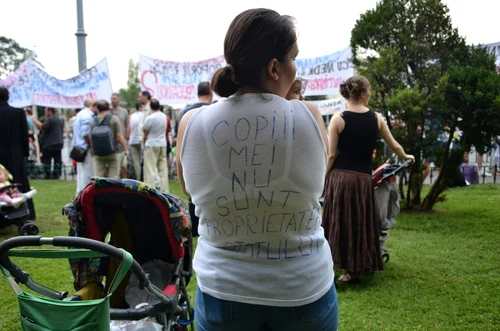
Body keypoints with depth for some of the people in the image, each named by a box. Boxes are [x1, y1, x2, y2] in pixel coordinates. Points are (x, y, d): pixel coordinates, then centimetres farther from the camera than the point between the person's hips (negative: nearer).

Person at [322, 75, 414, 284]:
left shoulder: (338, 120, -5)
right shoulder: (376, 118, 5)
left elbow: (331, 156, -6)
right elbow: (394, 146, 17)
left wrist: (323, 179, 3)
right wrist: (405, 157, 38)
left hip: (340, 177, -3)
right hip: (363, 178, 3)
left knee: (339, 222, 5)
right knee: (360, 223, 13)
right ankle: (354, 270, 21)